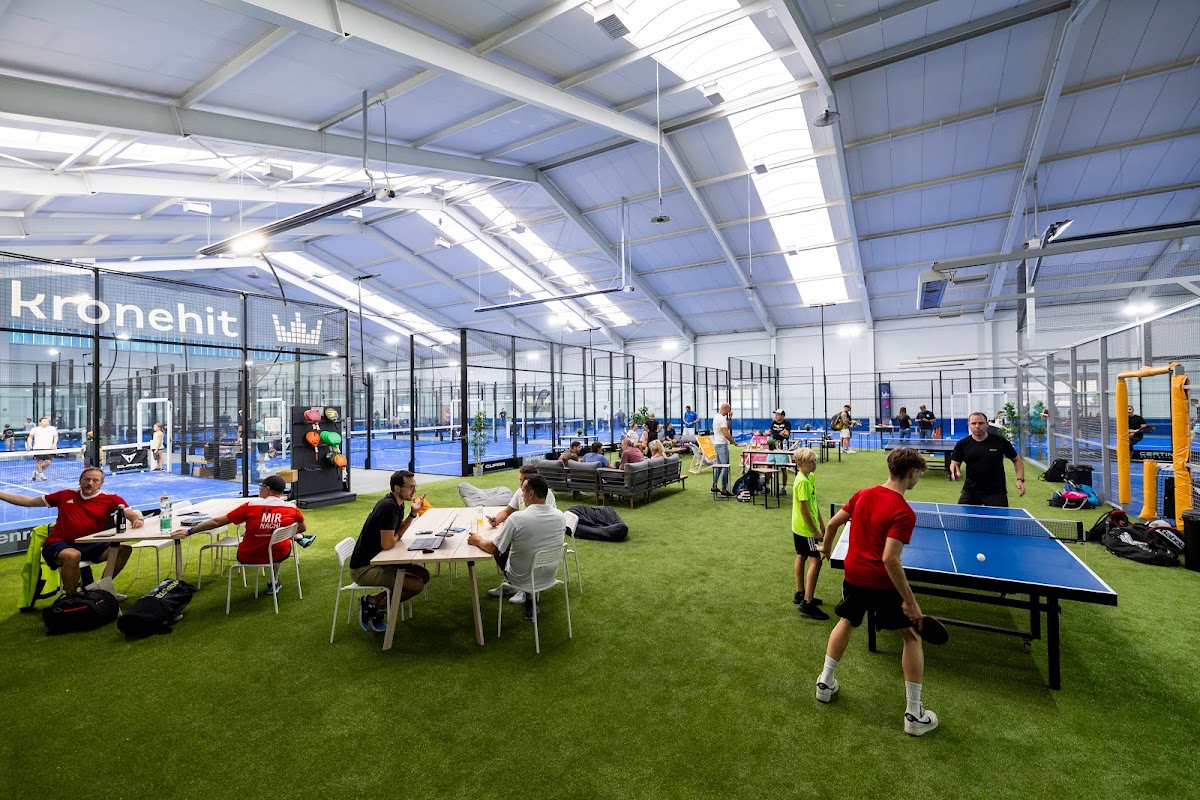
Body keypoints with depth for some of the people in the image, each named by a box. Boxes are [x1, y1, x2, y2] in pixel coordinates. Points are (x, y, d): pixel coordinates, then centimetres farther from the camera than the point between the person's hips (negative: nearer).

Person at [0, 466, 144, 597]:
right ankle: (70, 597, -14)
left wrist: (137, 519, -28)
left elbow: (132, 514, -4)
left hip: (90, 545, 1)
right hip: (59, 543, 0)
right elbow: (29, 501, 26)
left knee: (124, 549, -26)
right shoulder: (66, 495, 14)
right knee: (72, 556, -38)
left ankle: (101, 587, -5)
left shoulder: (111, 499, 6)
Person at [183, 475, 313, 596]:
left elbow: (216, 522, -10)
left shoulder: (251, 506, -17)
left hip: (248, 558, 0)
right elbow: (303, 528, 6)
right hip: (279, 555, 1)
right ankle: (273, 584, 41)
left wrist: (189, 531, 3)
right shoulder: (292, 508, -13)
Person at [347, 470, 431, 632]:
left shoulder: (398, 504, 5)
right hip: (364, 568, -10)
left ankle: (375, 603, 9)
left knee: (424, 575, 3)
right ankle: (372, 603, 0)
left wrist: (413, 513, -6)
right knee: (417, 584, -18)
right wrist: (396, 536, -5)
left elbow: (397, 534, 7)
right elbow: (387, 544, -27)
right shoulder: (388, 506, -25)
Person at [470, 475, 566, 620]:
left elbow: (492, 549, -17)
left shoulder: (517, 518, -28)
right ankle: (528, 597, 25)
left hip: (523, 577, -3)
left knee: (500, 549, 21)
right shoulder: (560, 515, -13)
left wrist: (477, 541, 5)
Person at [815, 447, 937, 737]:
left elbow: (832, 523, 6)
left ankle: (826, 683, 36)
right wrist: (910, 601, -19)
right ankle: (914, 714, 21)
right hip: (883, 583, -6)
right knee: (912, 637, 15)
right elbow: (890, 559, -27)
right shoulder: (904, 513, -20)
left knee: (846, 622, 27)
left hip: (853, 575, 6)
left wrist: (826, 547, 25)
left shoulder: (863, 494, -1)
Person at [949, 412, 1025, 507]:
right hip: (970, 491, 1)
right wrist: (954, 472, -17)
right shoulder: (963, 444, -1)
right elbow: (955, 463, 6)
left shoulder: (1000, 441, -3)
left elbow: (1017, 460, 7)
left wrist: (1020, 479, -4)